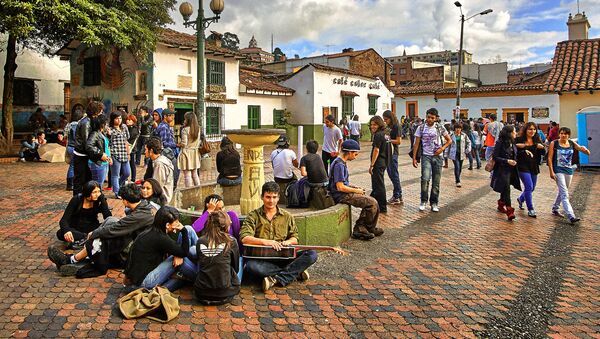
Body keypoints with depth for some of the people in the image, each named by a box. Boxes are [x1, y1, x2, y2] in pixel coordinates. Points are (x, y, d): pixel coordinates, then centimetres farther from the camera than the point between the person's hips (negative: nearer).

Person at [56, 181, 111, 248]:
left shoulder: (100, 200, -8)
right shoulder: (76, 199, -12)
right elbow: (64, 220, -18)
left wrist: (102, 198, -23)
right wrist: (66, 230, -40)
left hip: (91, 228, 1)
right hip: (76, 229, -1)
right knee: (60, 233, -33)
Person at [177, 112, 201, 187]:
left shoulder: (185, 129, -14)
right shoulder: (198, 129, 5)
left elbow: (184, 143, -15)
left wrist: (178, 145, 1)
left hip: (186, 153, -6)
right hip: (195, 153, 6)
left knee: (187, 175, -1)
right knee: (195, 174, 16)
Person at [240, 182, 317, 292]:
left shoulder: (287, 216, 14)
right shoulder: (253, 216, 4)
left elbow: (295, 238, 16)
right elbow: (244, 238, -9)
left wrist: (288, 241, -7)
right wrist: (265, 242, -22)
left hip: (283, 256, 3)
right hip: (261, 257, -2)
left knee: (312, 254, -20)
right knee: (251, 266, -38)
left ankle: (276, 278, -26)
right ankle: (295, 273, -23)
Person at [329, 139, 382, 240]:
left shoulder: (342, 163, 14)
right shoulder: (339, 165, -19)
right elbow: (340, 187, -23)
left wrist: (355, 187, 11)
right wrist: (356, 190, -11)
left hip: (345, 193, 11)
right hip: (341, 196, -11)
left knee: (371, 201, 6)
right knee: (372, 203, -14)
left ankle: (360, 228, 4)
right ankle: (369, 228, 6)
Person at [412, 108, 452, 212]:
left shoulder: (440, 128, 3)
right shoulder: (421, 128, 1)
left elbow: (449, 140, 11)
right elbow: (416, 144, 2)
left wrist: (442, 148, -7)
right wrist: (414, 158, -3)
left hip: (438, 157, 2)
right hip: (426, 156, -1)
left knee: (436, 181, 5)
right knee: (425, 178, -18)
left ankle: (434, 203, 16)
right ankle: (423, 201, -2)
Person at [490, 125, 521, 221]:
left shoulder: (513, 143, 9)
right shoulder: (500, 143, -12)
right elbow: (495, 157, -13)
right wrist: (507, 161, -20)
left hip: (511, 170, 7)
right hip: (502, 170, -7)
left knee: (505, 189, 17)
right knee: (506, 188, -13)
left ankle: (501, 205, 35)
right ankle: (509, 211, -14)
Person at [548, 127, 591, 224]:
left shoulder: (572, 143, 4)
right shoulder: (554, 143, -7)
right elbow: (550, 158, -7)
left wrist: (584, 149, -27)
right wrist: (551, 171, -13)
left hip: (569, 170, 5)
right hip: (558, 170, -5)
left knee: (562, 192, 18)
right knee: (564, 194, -11)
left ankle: (555, 209, 36)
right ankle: (571, 216, -16)